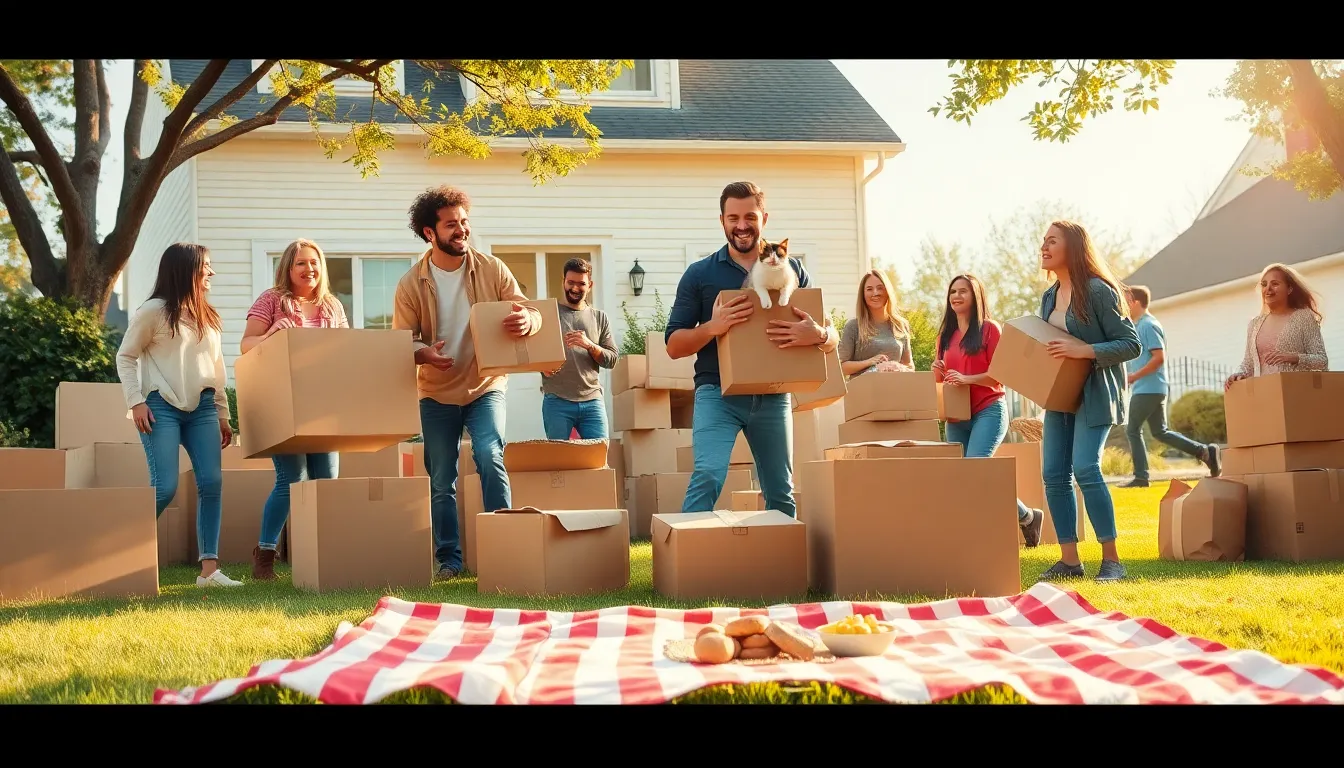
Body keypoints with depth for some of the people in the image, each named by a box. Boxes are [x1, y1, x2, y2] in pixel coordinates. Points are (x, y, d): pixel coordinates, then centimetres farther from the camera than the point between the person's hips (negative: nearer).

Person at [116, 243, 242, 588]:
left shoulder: (207, 316, 17)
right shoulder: (154, 310, -2)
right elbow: (125, 356, 0)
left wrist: (222, 412, 17)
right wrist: (136, 401, -10)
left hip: (202, 408, 6)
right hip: (162, 406, -6)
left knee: (212, 483, -7)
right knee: (165, 487, -14)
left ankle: (209, 569, -6)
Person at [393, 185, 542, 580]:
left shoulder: (491, 269, -7)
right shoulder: (411, 284, -9)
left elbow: (529, 311, -9)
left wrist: (526, 321, -35)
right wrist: (424, 352, -30)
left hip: (485, 386, -1)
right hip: (437, 394, 1)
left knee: (490, 458, -22)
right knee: (441, 482, 6)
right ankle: (449, 559, 19)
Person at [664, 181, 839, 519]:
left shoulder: (792, 270, 9)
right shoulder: (700, 274, 4)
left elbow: (832, 335, 9)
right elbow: (673, 345, 3)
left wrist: (819, 335, -17)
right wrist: (713, 327, -18)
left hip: (772, 395, 3)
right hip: (718, 392, -2)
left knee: (781, 493, 9)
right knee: (708, 476, -21)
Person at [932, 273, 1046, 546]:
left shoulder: (990, 329, -2)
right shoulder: (946, 335, 15)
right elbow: (940, 381, 18)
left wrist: (967, 379, -20)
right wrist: (937, 372, -4)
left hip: (988, 411, -6)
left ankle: (1028, 517, -1)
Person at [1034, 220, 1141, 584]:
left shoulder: (1097, 290, -12)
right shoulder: (1048, 297, 10)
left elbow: (1131, 345, -13)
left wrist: (1084, 351, -25)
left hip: (1094, 393, -7)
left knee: (1085, 468, -18)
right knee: (1054, 474, 0)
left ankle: (1111, 559, -10)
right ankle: (1069, 559, 7)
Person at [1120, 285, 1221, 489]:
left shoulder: (1148, 326, -13)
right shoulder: (1138, 326, 16)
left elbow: (1159, 358, -20)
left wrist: (1133, 377, -18)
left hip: (1147, 389, -10)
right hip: (1152, 389, 10)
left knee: (1132, 430, -4)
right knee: (1160, 432, 11)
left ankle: (1141, 477, -1)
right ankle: (1205, 452, 8)